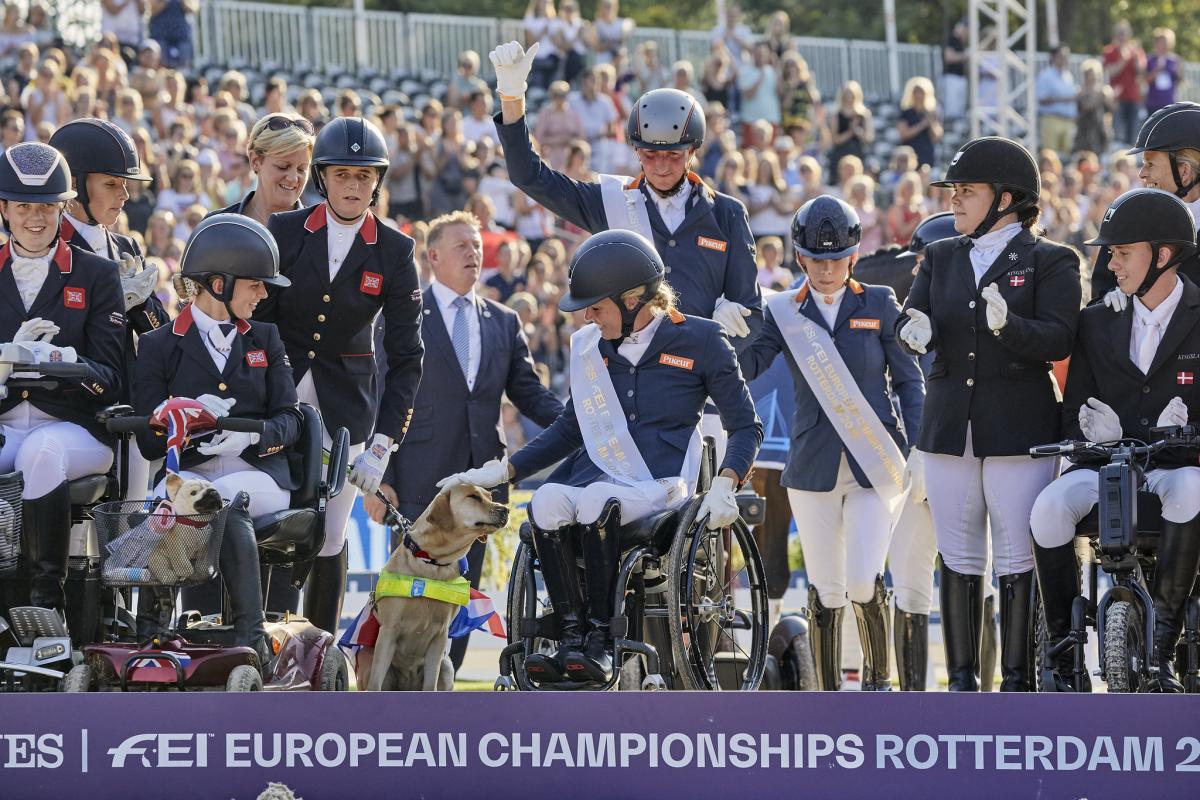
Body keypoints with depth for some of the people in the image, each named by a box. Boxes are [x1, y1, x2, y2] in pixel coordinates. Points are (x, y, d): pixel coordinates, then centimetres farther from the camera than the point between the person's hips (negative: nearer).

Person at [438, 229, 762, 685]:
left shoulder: (698, 341, 1)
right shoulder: (589, 346, 15)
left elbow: (745, 426, 5)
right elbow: (571, 428, 25)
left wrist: (725, 485, -13)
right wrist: (503, 472, 15)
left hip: (658, 488, -4)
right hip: (594, 475, 4)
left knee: (594, 500, -38)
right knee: (547, 501, -32)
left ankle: (601, 641, -30)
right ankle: (571, 634, -26)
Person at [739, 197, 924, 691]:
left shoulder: (879, 305, 4)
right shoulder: (785, 312, 6)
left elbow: (909, 380, 7)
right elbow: (747, 367, -6)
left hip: (874, 462, -1)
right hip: (813, 465, 1)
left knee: (865, 581, -13)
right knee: (825, 591, 2)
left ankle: (878, 677, 8)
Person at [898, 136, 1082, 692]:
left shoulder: (1050, 262, 0)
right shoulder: (941, 258, 15)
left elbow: (1058, 339, -11)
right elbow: (911, 318, 3)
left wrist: (1008, 326, -30)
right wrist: (916, 332, -21)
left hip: (1019, 430, -4)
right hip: (950, 430, 5)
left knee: (1018, 562, -4)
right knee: (958, 560, 7)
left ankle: (1017, 680, 0)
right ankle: (962, 678, 13)